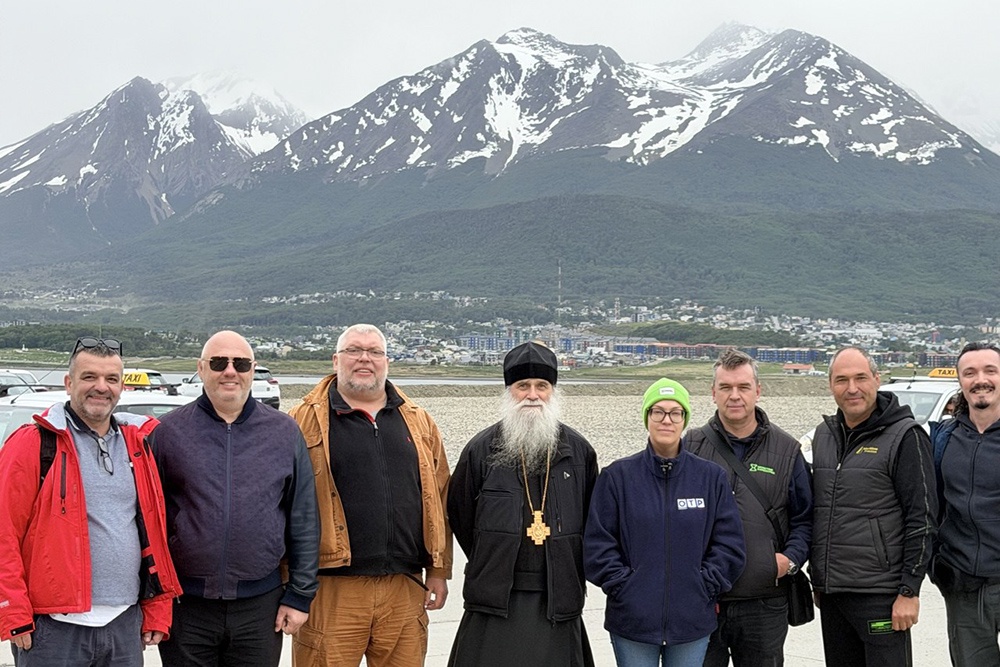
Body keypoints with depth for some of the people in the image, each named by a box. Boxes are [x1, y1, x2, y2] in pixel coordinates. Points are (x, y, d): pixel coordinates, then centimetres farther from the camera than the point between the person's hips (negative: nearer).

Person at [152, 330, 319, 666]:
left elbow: (304, 521, 5)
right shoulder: (168, 431, 1)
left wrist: (300, 594, 2)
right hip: (186, 604, -1)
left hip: (260, 605, 1)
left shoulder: (284, 432, 4)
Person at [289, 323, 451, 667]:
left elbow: (438, 500, 14)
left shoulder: (418, 422, 13)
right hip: (331, 589, -3)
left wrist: (438, 570, 10)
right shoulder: (306, 421, 1)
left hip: (404, 589, 4)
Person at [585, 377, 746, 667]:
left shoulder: (711, 477, 3)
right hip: (632, 621, -1)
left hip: (692, 621, 1)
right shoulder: (617, 476, 0)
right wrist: (624, 586, -8)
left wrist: (705, 587, -4)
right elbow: (598, 545, -1)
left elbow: (730, 544, 4)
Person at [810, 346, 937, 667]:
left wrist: (909, 591, -14)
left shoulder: (904, 436, -8)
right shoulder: (824, 435, 11)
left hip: (880, 594, -6)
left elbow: (922, 519, -11)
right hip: (831, 592, 6)